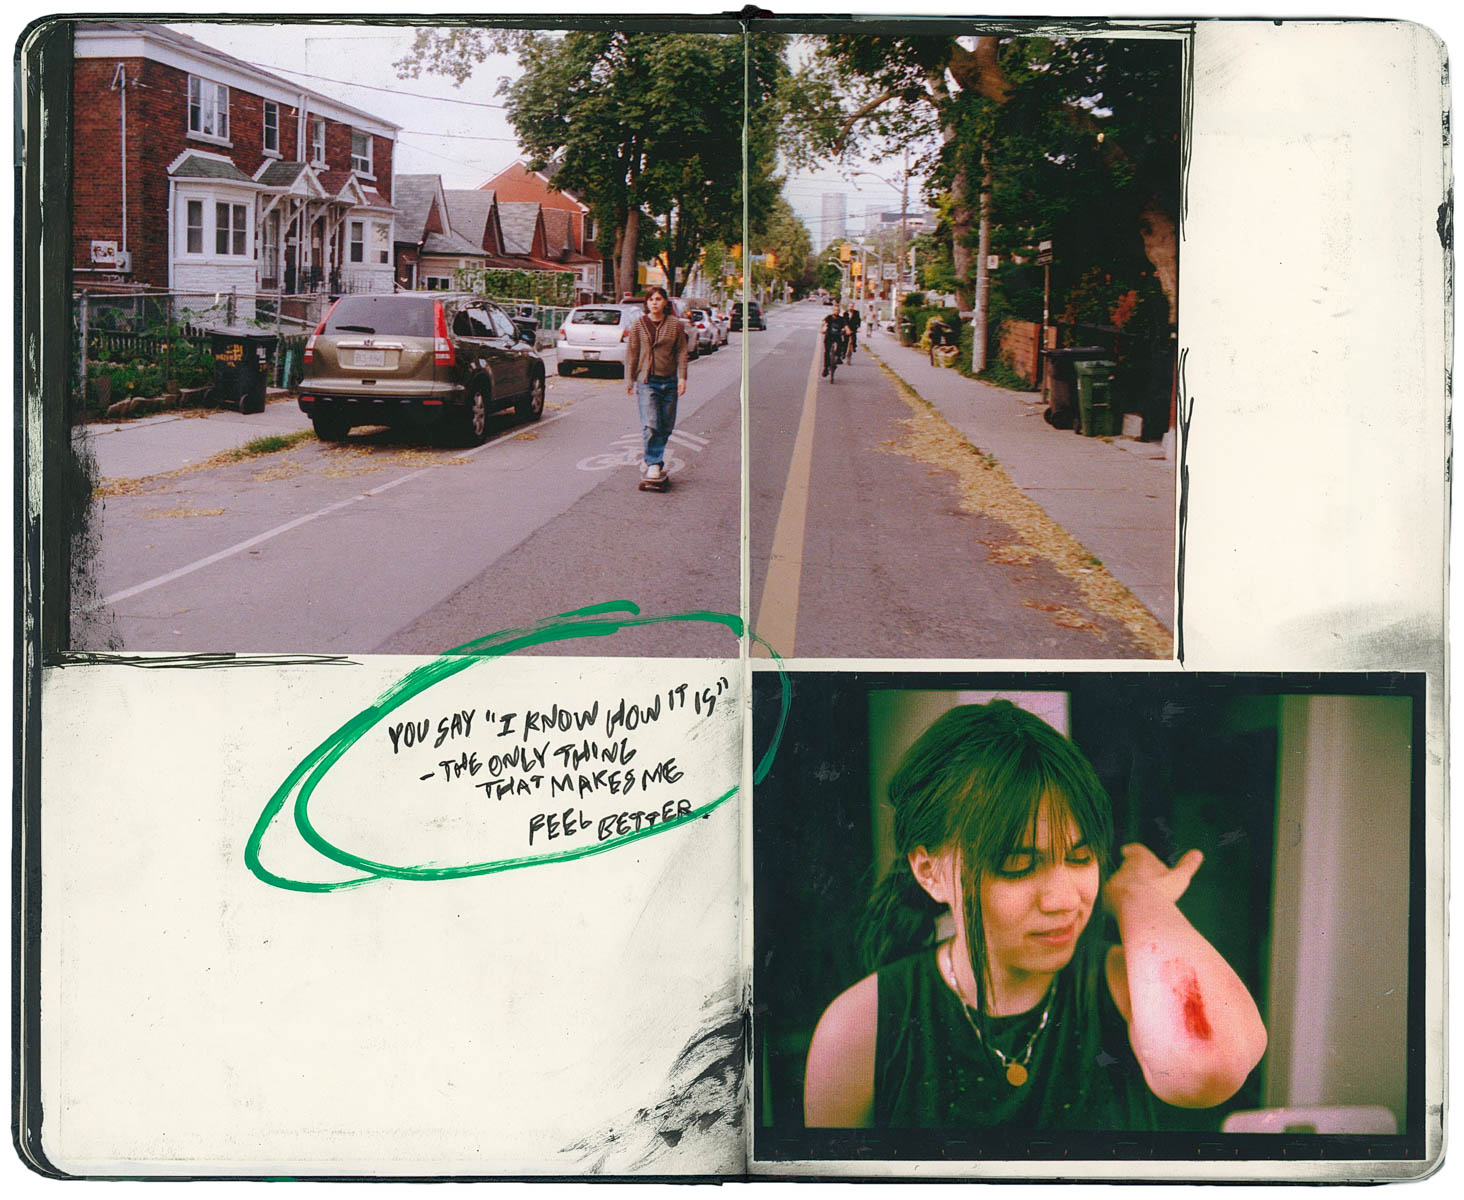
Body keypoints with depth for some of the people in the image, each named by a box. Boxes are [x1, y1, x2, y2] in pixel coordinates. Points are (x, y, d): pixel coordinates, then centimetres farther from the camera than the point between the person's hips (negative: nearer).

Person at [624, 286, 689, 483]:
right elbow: (631, 353, 6)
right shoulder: (639, 325, 2)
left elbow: (682, 352, 6)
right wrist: (629, 380, 4)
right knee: (650, 425, -14)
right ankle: (654, 464, -12)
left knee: (666, 426, 8)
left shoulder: (675, 325, 3)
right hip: (646, 380, -2)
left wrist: (682, 377, -3)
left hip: (669, 381, 2)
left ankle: (652, 459, 25)